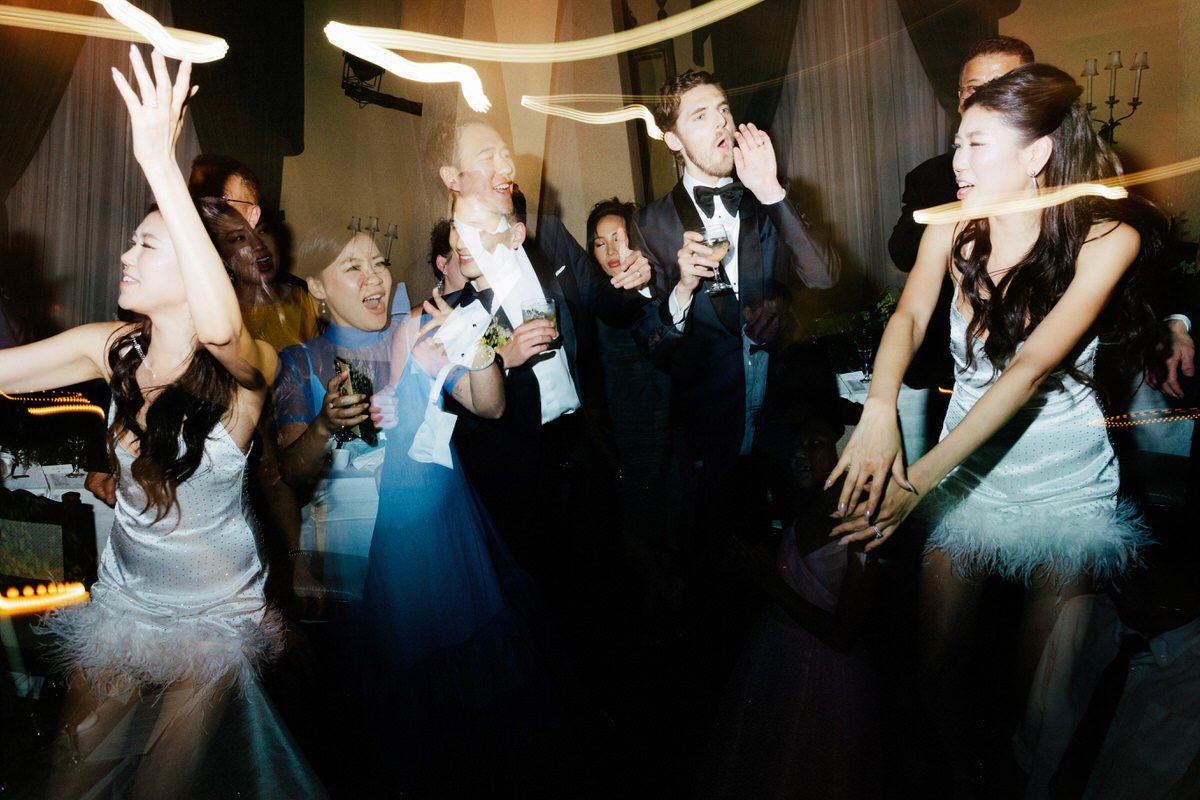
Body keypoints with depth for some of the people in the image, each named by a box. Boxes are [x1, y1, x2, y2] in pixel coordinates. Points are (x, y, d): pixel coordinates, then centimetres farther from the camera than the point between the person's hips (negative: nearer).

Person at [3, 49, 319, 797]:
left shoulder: (247, 369, -26)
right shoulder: (112, 348, -9)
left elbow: (220, 327, -48)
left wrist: (162, 163, -53)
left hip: (213, 609, -5)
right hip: (122, 591, 5)